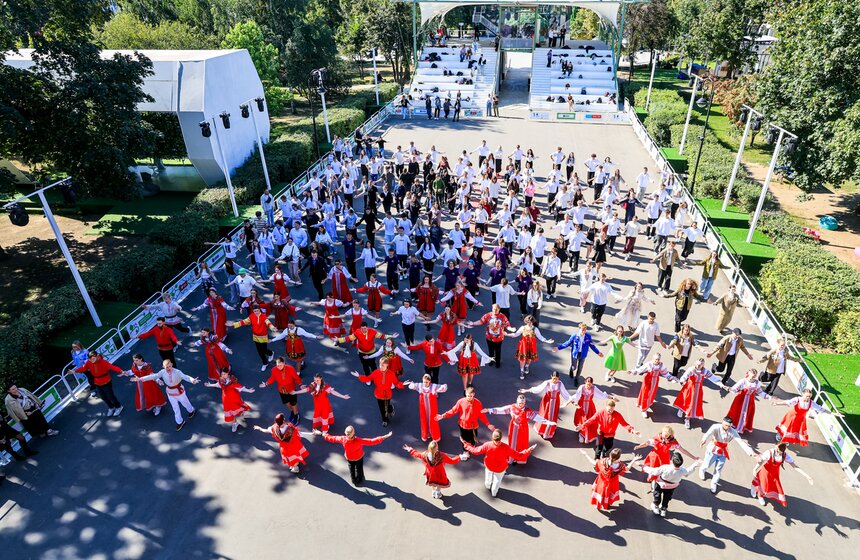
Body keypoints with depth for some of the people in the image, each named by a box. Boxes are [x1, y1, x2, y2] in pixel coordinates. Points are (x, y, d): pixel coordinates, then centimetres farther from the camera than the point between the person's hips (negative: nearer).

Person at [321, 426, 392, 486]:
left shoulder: (343, 439, -37)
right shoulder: (359, 441, -45)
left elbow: (332, 438, -20)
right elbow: (371, 441, -43)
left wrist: (324, 435, -3)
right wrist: (384, 437, -41)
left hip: (349, 458, 2)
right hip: (359, 457, -2)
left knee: (352, 470, 30)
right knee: (359, 469, 27)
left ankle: (354, 482, 52)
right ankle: (359, 481, 51)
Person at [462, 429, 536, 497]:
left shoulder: (487, 445, -38)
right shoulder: (506, 448, -39)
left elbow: (475, 450, -23)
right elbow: (518, 456, -28)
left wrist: (467, 445, -8)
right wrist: (528, 451, -15)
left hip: (489, 466, 1)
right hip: (500, 468, -1)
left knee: (488, 477, 35)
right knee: (497, 481, 31)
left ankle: (488, 487, 66)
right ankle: (494, 493, 57)